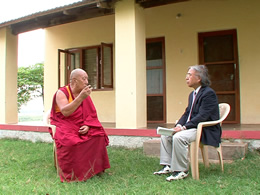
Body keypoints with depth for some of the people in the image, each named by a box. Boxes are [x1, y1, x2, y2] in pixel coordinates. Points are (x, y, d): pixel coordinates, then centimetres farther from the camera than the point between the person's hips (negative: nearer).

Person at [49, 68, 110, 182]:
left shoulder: (85, 94, 7)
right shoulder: (61, 93, -9)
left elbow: (91, 114, 6)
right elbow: (65, 112, -25)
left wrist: (87, 126, -14)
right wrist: (81, 97, -30)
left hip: (81, 127, 5)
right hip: (65, 126, -5)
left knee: (98, 135, -19)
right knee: (71, 142, -34)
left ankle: (95, 168, -5)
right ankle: (71, 175, -16)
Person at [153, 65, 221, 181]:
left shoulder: (208, 93, -14)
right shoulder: (192, 94, 16)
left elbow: (202, 116, -22)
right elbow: (187, 113, 15)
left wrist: (184, 127, -23)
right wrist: (179, 125, -4)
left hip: (205, 131, -10)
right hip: (192, 127, 10)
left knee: (178, 137, -31)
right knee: (165, 135, 1)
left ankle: (181, 171, -17)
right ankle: (167, 166, 3)